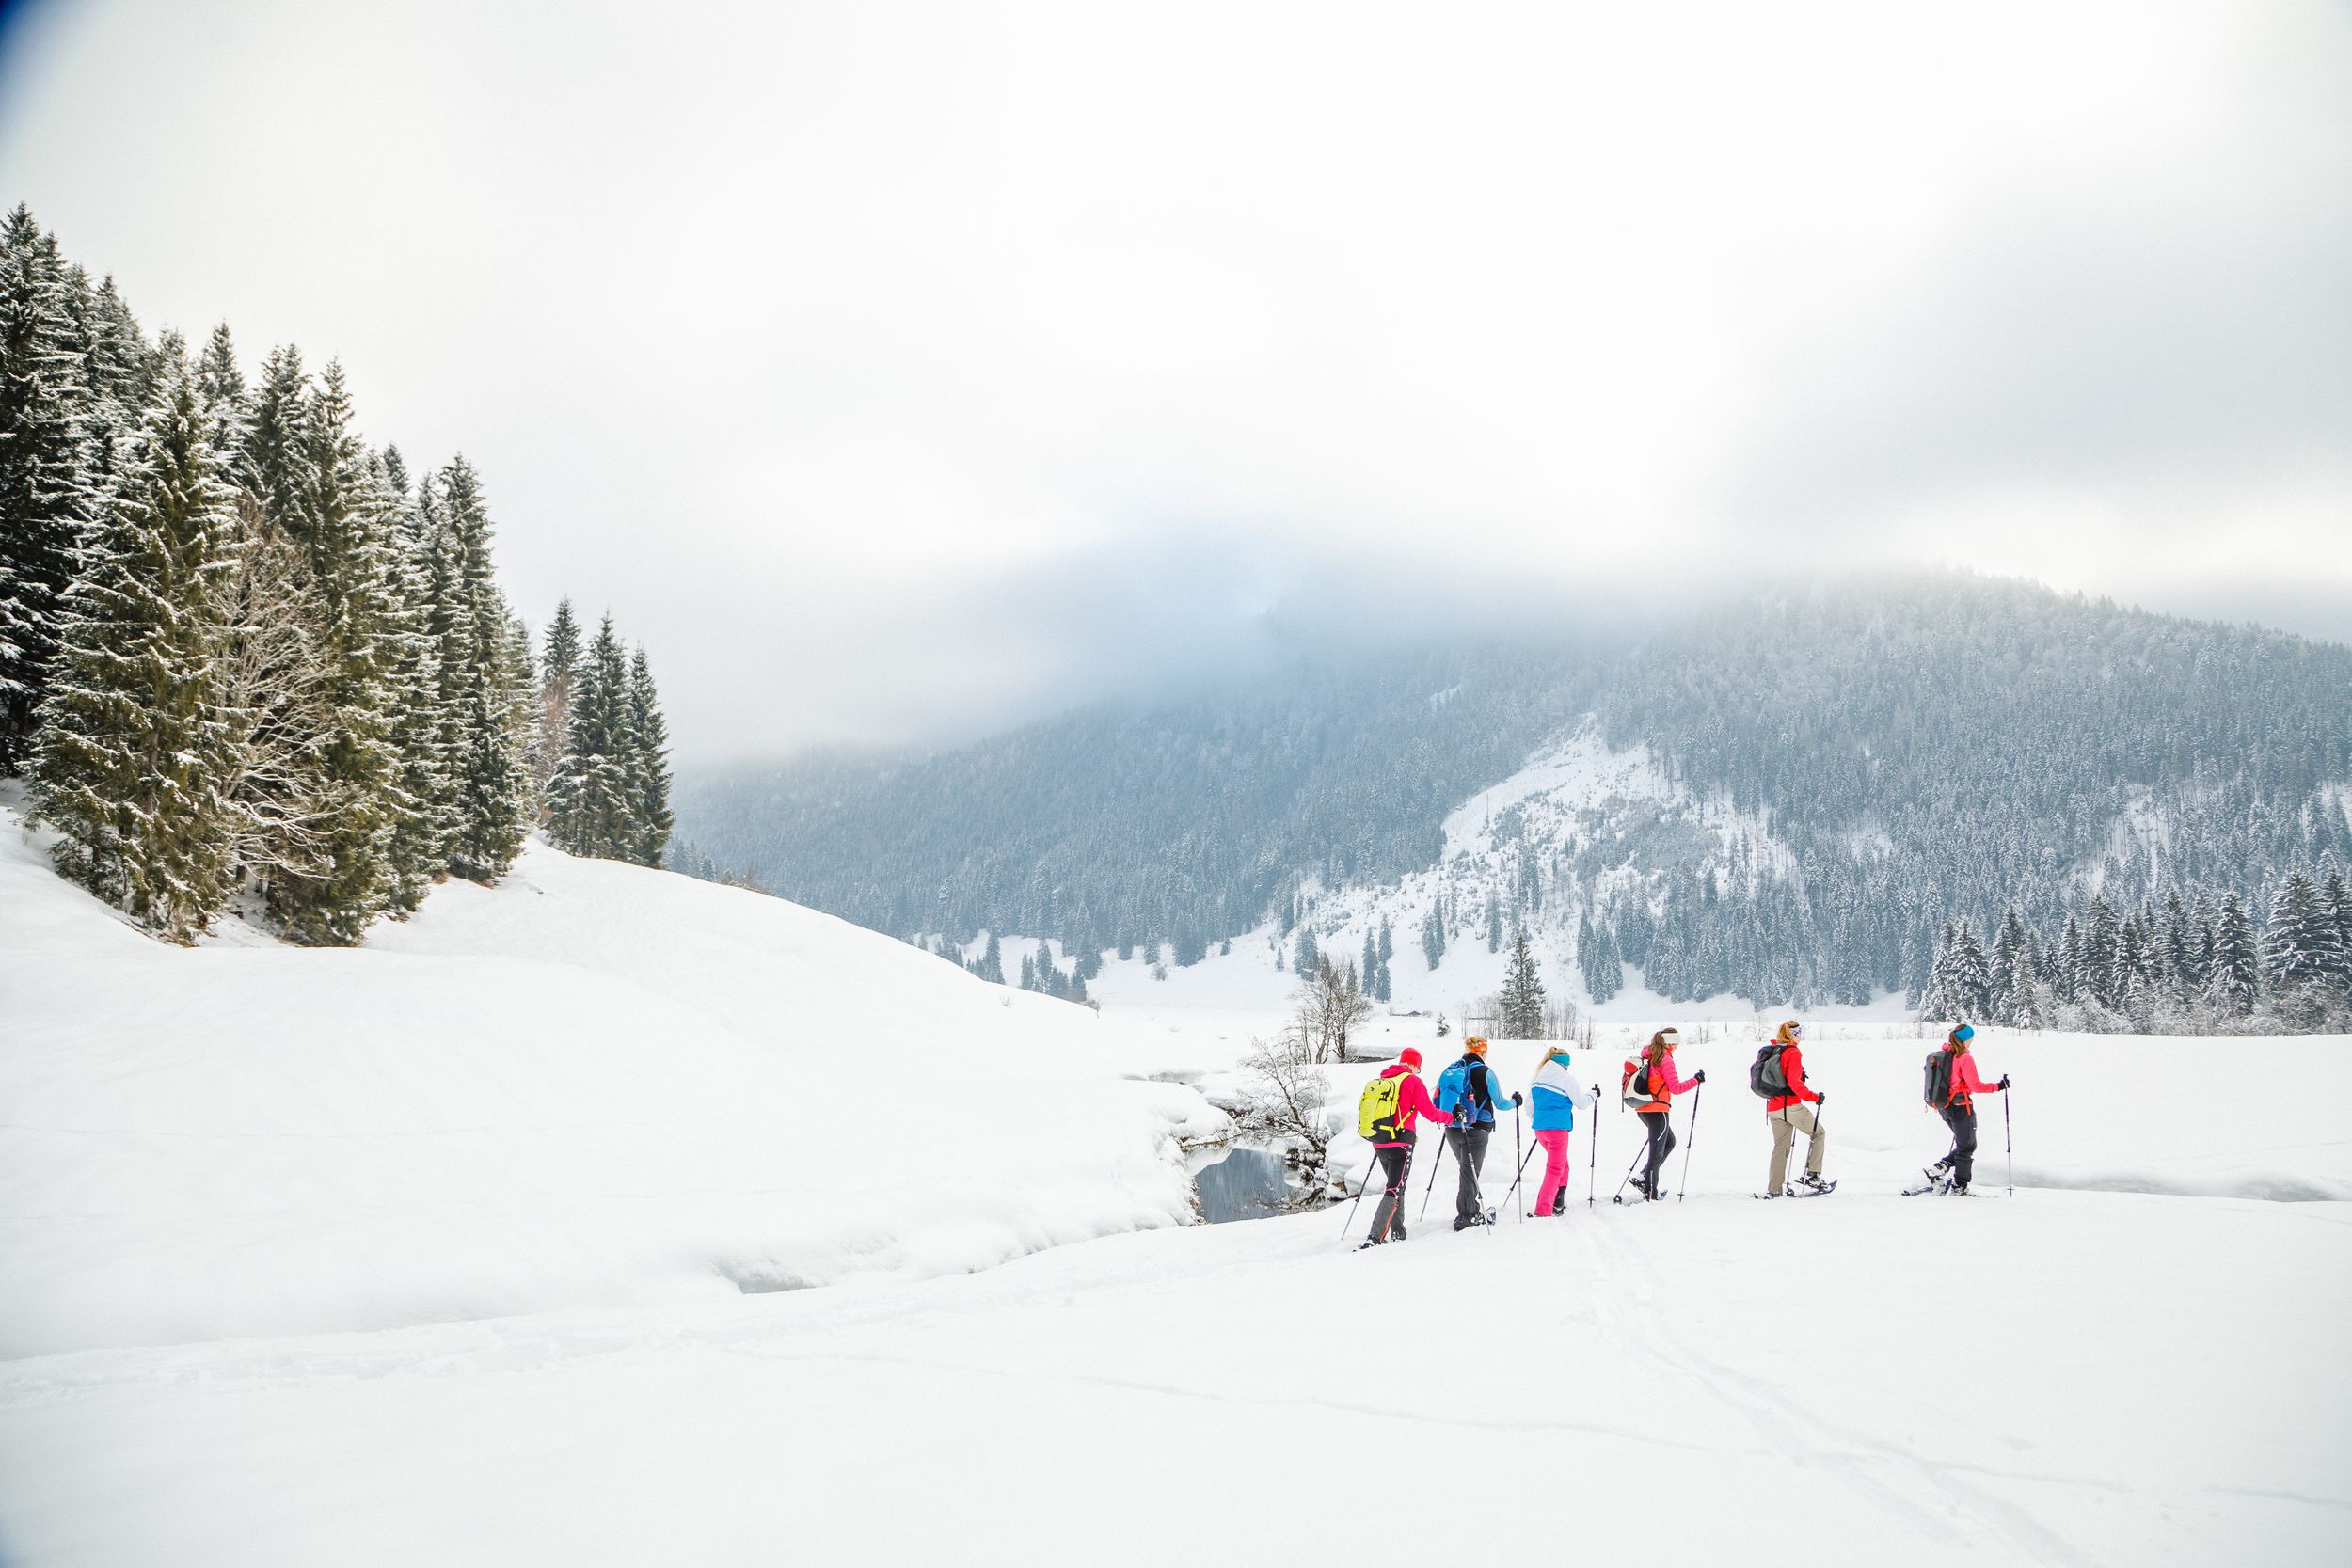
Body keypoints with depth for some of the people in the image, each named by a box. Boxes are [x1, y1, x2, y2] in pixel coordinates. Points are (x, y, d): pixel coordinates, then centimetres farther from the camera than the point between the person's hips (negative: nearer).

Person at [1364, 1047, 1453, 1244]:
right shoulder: (1413, 1081, -5)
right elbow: (1429, 1112, -6)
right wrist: (1451, 1117, 11)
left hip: (1379, 1144, 6)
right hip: (1401, 1143, -6)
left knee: (1394, 1184, 23)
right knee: (1394, 1189, -7)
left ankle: (1397, 1231, 21)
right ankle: (1375, 1237, -21)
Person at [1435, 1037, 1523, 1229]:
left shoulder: (1450, 1070, 4)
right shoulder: (1485, 1072, -9)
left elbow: (1437, 1103, 6)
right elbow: (1499, 1103, 1)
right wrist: (1515, 1101, 20)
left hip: (1452, 1131, 5)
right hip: (1476, 1130, -5)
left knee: (1467, 1169, 20)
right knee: (1470, 1173, 2)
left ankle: (1473, 1212, 26)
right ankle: (1464, 1217, 4)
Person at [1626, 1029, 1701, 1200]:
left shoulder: (1647, 1056, 10)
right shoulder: (1665, 1060, -14)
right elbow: (1676, 1088, -17)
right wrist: (1696, 1080, -7)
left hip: (1643, 1109, 8)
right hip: (1657, 1110, -8)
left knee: (1669, 1143, 22)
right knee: (1657, 1152, 1)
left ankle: (1643, 1177, 14)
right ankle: (1650, 1192, 4)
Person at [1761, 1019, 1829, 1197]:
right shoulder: (1793, 1052, -12)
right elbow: (1794, 1082, -21)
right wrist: (1814, 1097, -16)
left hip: (1772, 1108, 7)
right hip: (1791, 1106, -7)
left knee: (1780, 1146, 13)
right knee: (1818, 1133, 13)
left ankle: (1773, 1189, 8)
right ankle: (1811, 1175, 7)